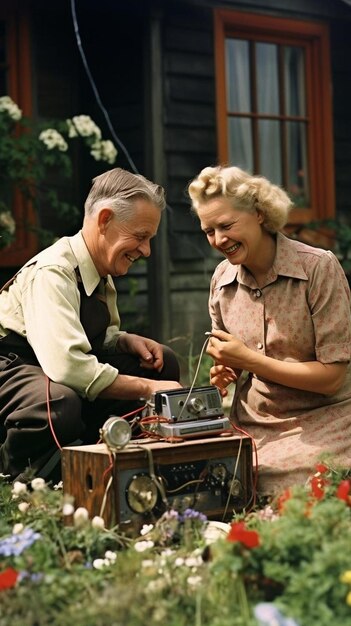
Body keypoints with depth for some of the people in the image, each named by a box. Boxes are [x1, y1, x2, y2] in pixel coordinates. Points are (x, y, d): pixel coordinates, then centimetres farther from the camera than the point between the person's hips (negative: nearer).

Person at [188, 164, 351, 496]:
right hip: (251, 427, 5)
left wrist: (248, 359, -16)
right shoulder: (222, 279, 4)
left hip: (318, 426, -4)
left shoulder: (318, 267, -12)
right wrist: (224, 374, -3)